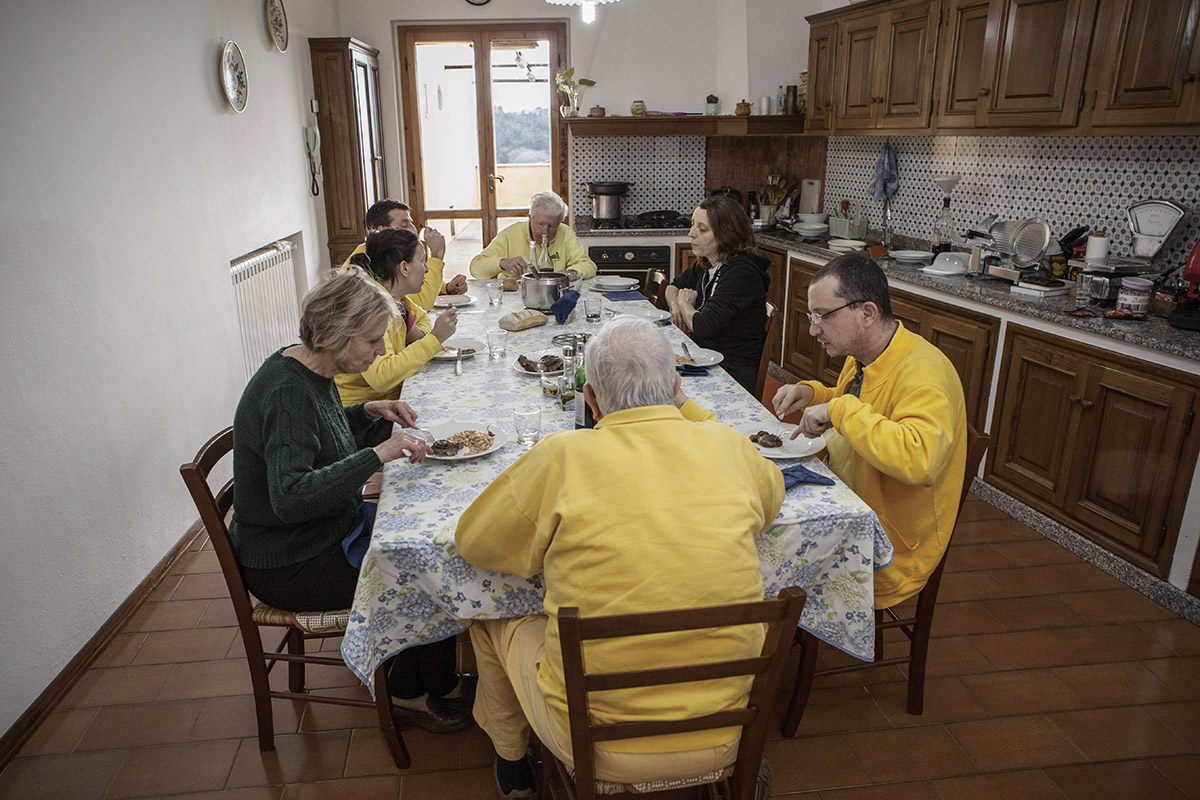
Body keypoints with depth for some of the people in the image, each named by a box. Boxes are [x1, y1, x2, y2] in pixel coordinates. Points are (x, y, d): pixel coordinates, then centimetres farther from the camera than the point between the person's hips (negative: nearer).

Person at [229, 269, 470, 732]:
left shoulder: (309, 368, 1)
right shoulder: (287, 393, -28)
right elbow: (290, 496, -38)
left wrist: (368, 412, 4)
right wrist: (380, 453, -38)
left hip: (327, 530, 9)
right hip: (289, 567, -9)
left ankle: (422, 683, 15)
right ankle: (411, 694, 14)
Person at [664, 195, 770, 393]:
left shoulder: (742, 273, -21)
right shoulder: (707, 266, 7)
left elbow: (703, 326, -28)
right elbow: (674, 286, 27)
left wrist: (686, 304, -6)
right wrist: (676, 306, 3)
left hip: (733, 375, -8)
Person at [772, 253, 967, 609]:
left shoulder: (923, 373, -26)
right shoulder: (864, 358, 3)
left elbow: (919, 461, -43)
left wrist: (840, 409, -34)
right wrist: (811, 393, 4)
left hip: (890, 550, -8)